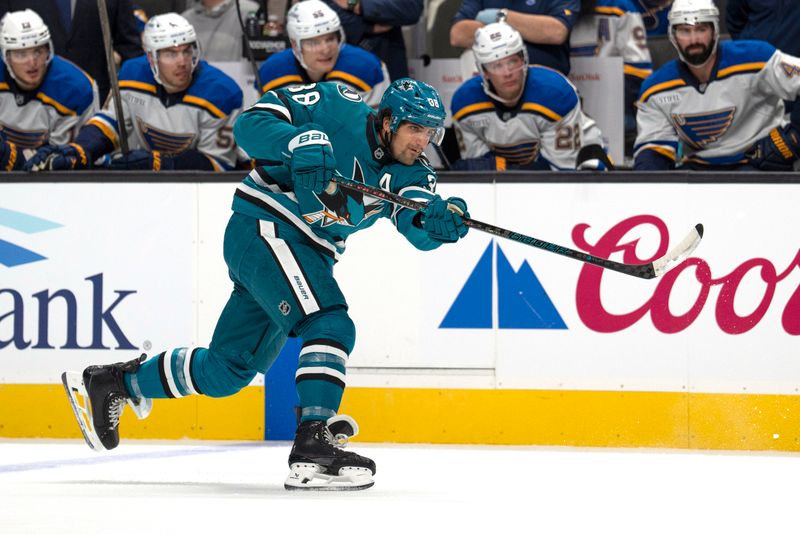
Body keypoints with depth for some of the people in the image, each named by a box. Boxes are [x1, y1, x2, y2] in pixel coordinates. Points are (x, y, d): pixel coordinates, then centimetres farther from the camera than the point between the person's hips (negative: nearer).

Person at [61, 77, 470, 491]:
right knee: (330, 328, -25)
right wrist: (302, 143, -32)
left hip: (308, 255, 8)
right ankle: (312, 445, -31)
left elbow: (418, 227, -14)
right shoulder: (339, 108, -11)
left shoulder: (408, 175, 4)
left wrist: (440, 221, -37)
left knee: (226, 371, 14)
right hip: (264, 228, -8)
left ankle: (114, 382, 31)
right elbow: (252, 123, -15)